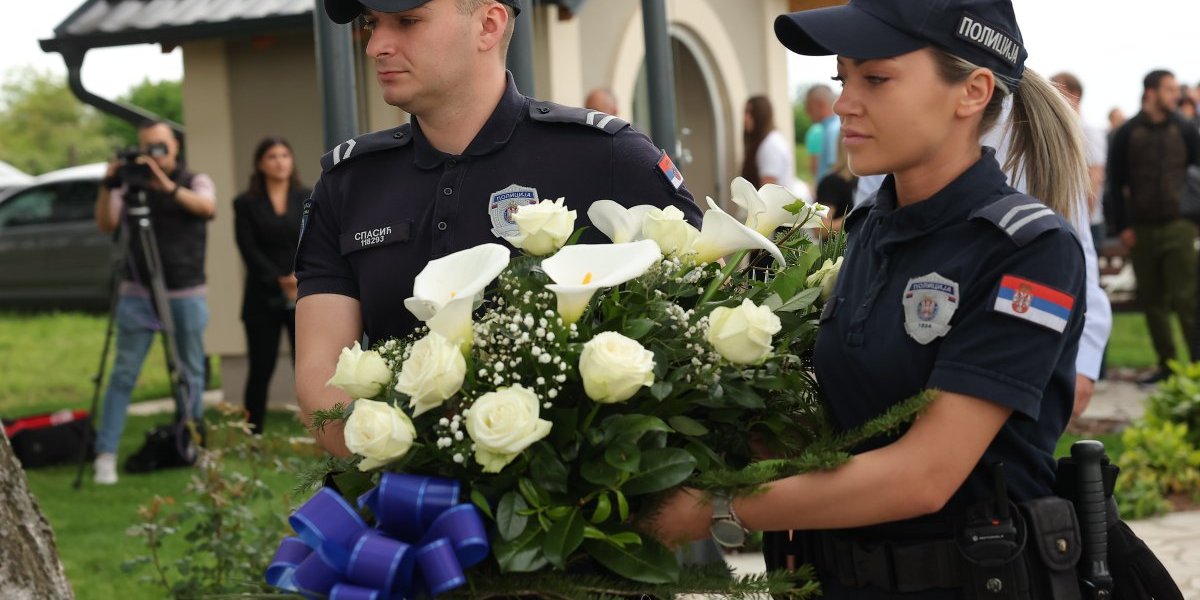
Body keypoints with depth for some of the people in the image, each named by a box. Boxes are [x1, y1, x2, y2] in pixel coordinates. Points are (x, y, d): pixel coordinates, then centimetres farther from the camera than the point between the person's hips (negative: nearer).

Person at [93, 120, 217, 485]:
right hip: (138, 294, 0)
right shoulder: (132, 186, 6)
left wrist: (168, 186, -32)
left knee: (191, 375, 5)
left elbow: (208, 207, -19)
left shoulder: (195, 181, 2)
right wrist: (108, 187, -20)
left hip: (186, 294, 0)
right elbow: (106, 225, -4)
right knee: (124, 374, -3)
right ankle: (105, 454, -5)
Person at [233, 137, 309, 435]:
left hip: (306, 297, 1)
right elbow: (250, 251, -3)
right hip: (263, 298, -1)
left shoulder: (308, 199, 9)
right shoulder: (246, 204, 4)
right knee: (261, 370, 2)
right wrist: (280, 281, -13)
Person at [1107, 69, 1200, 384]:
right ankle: (1166, 364, 16)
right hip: (1141, 229, 2)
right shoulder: (1127, 133, 4)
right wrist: (1123, 226, -1)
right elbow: (1116, 182, 5)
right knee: (1152, 301, 7)